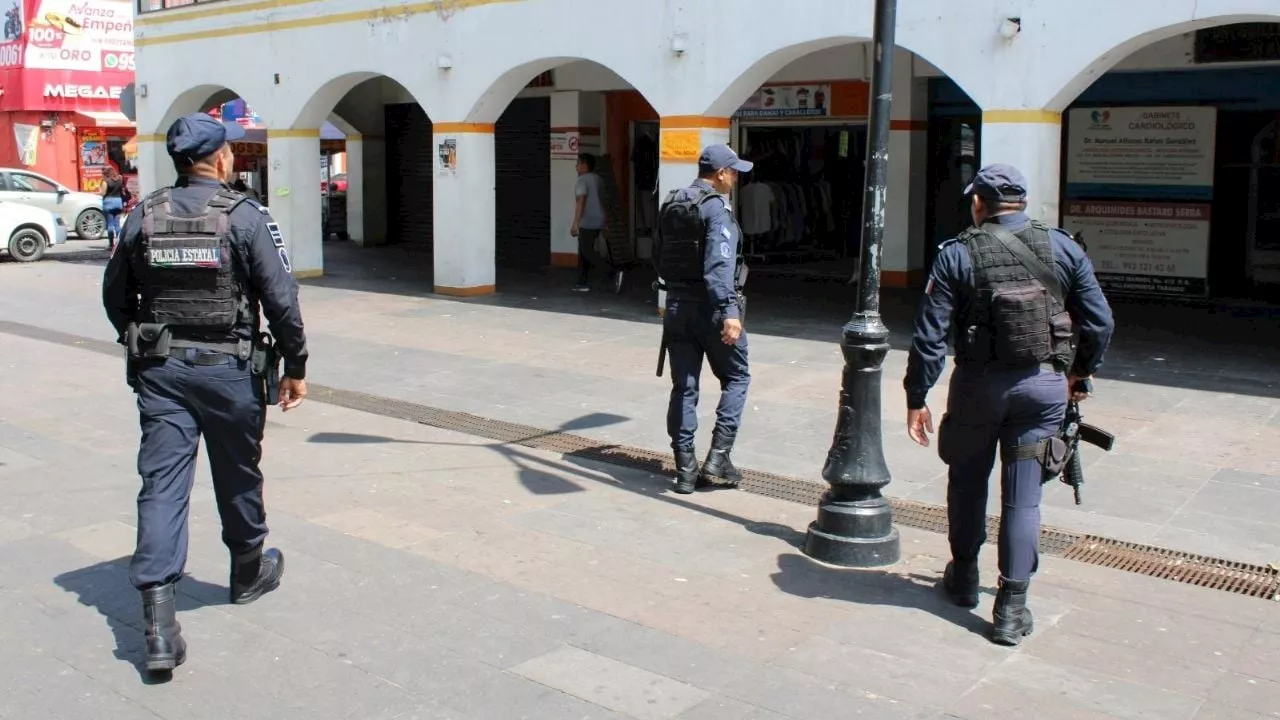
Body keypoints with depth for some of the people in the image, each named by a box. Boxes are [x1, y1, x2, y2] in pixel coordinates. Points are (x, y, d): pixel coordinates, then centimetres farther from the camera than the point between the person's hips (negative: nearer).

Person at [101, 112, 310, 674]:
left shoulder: (144, 217, 4)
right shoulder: (244, 216, -9)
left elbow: (115, 296, 13)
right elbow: (281, 299, -11)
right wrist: (295, 366, -1)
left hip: (159, 370, 3)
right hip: (228, 369, -3)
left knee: (161, 485, 0)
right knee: (237, 478, 16)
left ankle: (158, 625, -8)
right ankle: (250, 573, 38)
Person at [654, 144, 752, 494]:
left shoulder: (670, 205, 11)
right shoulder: (716, 208, -13)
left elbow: (659, 256, 19)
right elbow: (720, 265, -25)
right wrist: (729, 312, -31)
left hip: (676, 306, 6)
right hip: (710, 307, -6)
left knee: (683, 387, 8)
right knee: (736, 378, 10)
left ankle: (686, 469, 10)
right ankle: (718, 458, 2)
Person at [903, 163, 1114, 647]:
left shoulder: (958, 255, -6)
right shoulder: (1062, 248, 0)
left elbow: (930, 335, -9)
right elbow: (1100, 323, 2)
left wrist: (916, 398, -3)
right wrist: (1080, 373, 18)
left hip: (979, 385, -1)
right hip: (1044, 384, 1)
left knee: (968, 480, 19)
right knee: (1023, 497, 6)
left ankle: (964, 576, 34)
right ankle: (1012, 609, 5)